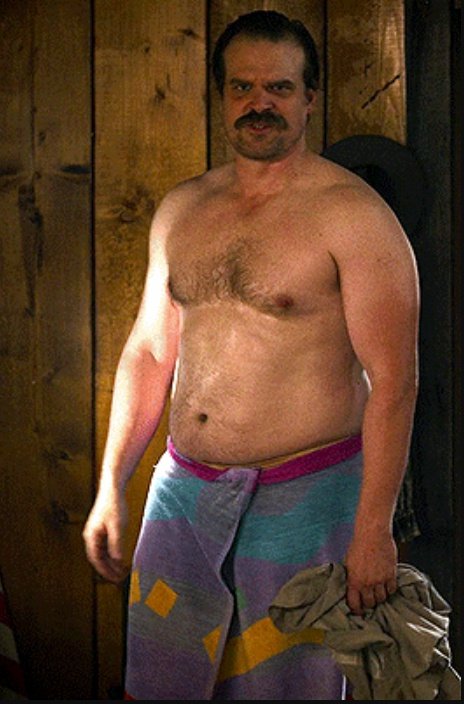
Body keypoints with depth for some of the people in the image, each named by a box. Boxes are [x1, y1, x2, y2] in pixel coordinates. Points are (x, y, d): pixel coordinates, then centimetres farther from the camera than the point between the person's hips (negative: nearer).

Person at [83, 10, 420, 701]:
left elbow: (393, 381, -13)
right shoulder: (181, 208, 9)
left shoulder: (352, 214, -10)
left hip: (301, 500, -5)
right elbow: (148, 351, 15)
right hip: (183, 490, 5)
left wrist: (373, 529, -17)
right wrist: (110, 486, 12)